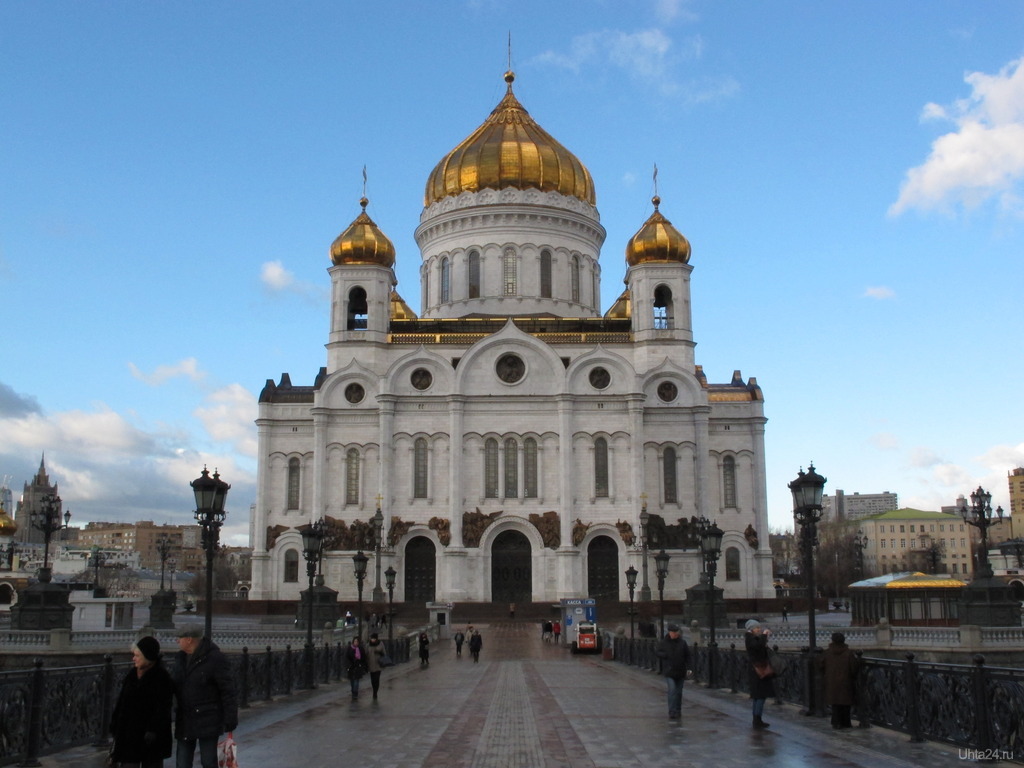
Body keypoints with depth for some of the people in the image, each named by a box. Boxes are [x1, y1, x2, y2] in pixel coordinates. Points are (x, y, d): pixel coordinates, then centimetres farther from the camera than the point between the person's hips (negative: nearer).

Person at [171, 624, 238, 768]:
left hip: (208, 722, -7)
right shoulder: (180, 658, 8)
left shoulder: (215, 658, -14)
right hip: (184, 722, 7)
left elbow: (228, 691, -14)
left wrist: (230, 721, -15)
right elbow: (174, 685, 18)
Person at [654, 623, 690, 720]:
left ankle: (678, 711, 24)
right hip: (669, 671, -2)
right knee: (672, 690, -15)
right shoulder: (664, 642, -2)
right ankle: (672, 712, -14)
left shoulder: (682, 642, 0)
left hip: (680, 671, 2)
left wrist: (688, 668, -4)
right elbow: (656, 652, 3)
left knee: (679, 692, 10)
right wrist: (666, 655, -14)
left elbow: (687, 656, 5)